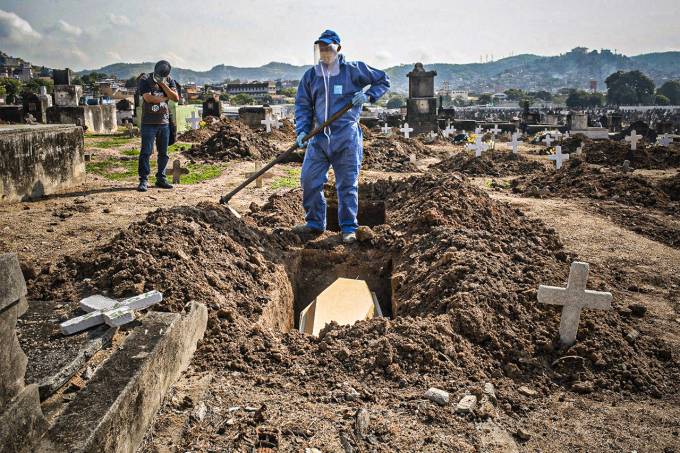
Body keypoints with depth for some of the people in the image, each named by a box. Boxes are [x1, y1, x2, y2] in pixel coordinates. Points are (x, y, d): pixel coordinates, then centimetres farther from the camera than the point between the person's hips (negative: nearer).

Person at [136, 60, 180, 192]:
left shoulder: (170, 81, 9)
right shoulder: (145, 81, -3)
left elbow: (176, 98, -4)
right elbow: (148, 97, -17)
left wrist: (163, 84, -10)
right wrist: (164, 98, -6)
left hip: (164, 123, 4)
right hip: (149, 123, -4)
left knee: (163, 153, 8)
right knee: (146, 152, -7)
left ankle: (161, 179, 17)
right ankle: (144, 180, -3)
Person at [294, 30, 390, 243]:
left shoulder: (354, 70, 1)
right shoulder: (311, 75, 10)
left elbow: (383, 81, 9)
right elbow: (303, 105, 11)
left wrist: (368, 96, -8)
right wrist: (302, 130, -3)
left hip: (346, 137, -3)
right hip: (319, 137, 4)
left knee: (347, 183, 1)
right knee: (309, 179, 1)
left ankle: (349, 228, 12)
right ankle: (315, 223, 18)